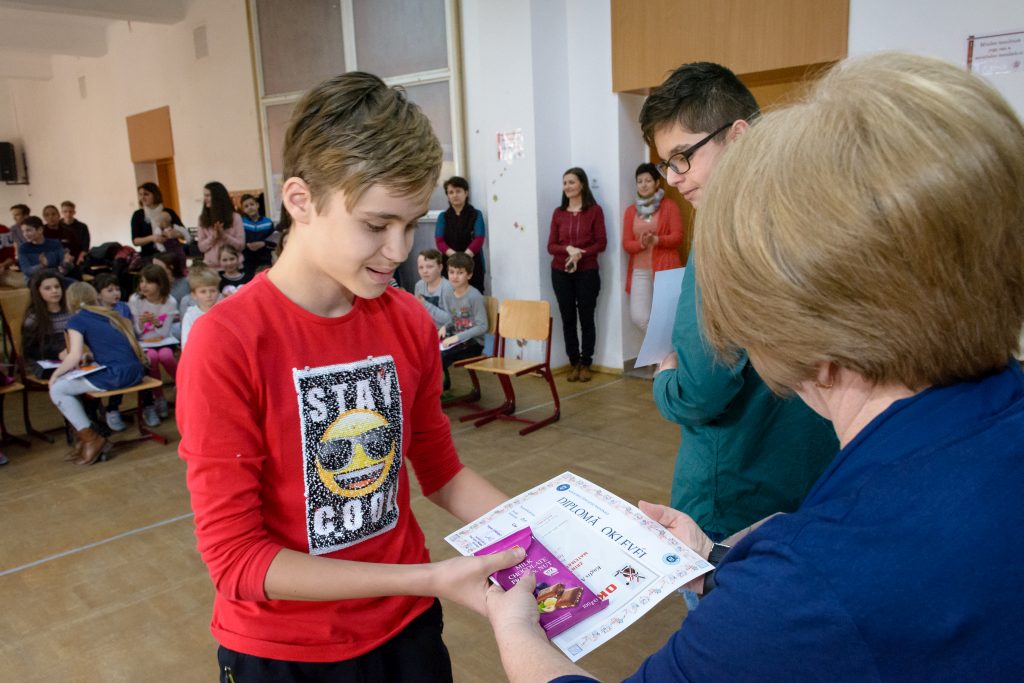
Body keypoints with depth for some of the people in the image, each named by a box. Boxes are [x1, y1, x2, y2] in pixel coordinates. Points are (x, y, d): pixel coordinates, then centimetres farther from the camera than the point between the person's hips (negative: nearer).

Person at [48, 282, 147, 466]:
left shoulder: (77, 320, 0)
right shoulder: (109, 315, 20)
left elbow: (75, 356, -9)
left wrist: (56, 373, 5)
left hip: (116, 375, -8)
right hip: (134, 373, 8)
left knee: (57, 389, 4)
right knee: (69, 381, 24)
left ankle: (92, 439, 4)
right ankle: (83, 432, 22)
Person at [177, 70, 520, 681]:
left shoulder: (411, 323, -7)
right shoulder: (225, 345, -22)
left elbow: (442, 471, 4)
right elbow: (235, 557, -20)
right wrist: (430, 578, -26)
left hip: (407, 626, 5)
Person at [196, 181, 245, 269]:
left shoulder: (234, 217, 0)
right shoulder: (203, 219, 8)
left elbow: (241, 245, -3)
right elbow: (201, 247, 4)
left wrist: (224, 235, -16)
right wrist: (213, 237, -13)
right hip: (210, 267, 2)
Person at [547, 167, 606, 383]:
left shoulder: (594, 210, -2)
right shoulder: (558, 213, 6)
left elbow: (601, 243, -5)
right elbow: (551, 246, 4)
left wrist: (580, 254, -17)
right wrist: (568, 249, -15)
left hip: (587, 272, -2)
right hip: (561, 273, 3)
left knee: (586, 318, 4)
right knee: (568, 319, 5)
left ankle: (585, 364, 14)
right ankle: (574, 363, 15)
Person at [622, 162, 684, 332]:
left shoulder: (669, 206, 3)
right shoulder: (631, 210, 12)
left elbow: (678, 236, -4)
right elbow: (626, 243, 7)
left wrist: (657, 240, -23)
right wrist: (642, 243, -15)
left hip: (665, 269, -3)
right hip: (640, 271, 3)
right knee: (638, 316, -6)